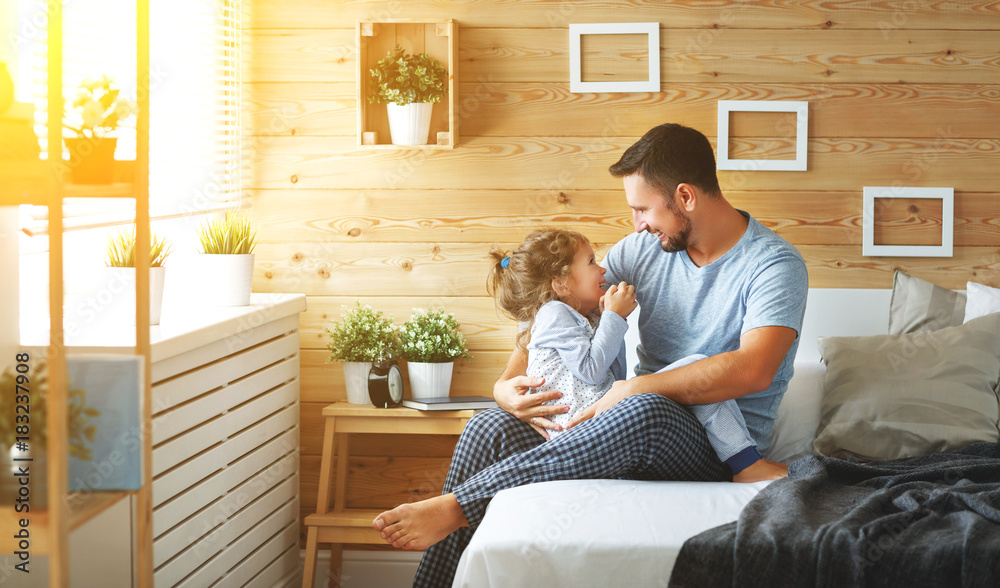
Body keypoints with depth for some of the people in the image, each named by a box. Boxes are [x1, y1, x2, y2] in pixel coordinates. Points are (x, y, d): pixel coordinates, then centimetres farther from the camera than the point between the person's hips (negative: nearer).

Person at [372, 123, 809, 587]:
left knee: (642, 413, -41)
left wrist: (634, 389, -28)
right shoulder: (644, 248, 9)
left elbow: (752, 370, -26)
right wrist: (507, 383, -7)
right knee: (489, 429, -17)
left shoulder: (775, 265, -10)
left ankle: (457, 505, -36)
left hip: (720, 445, -6)